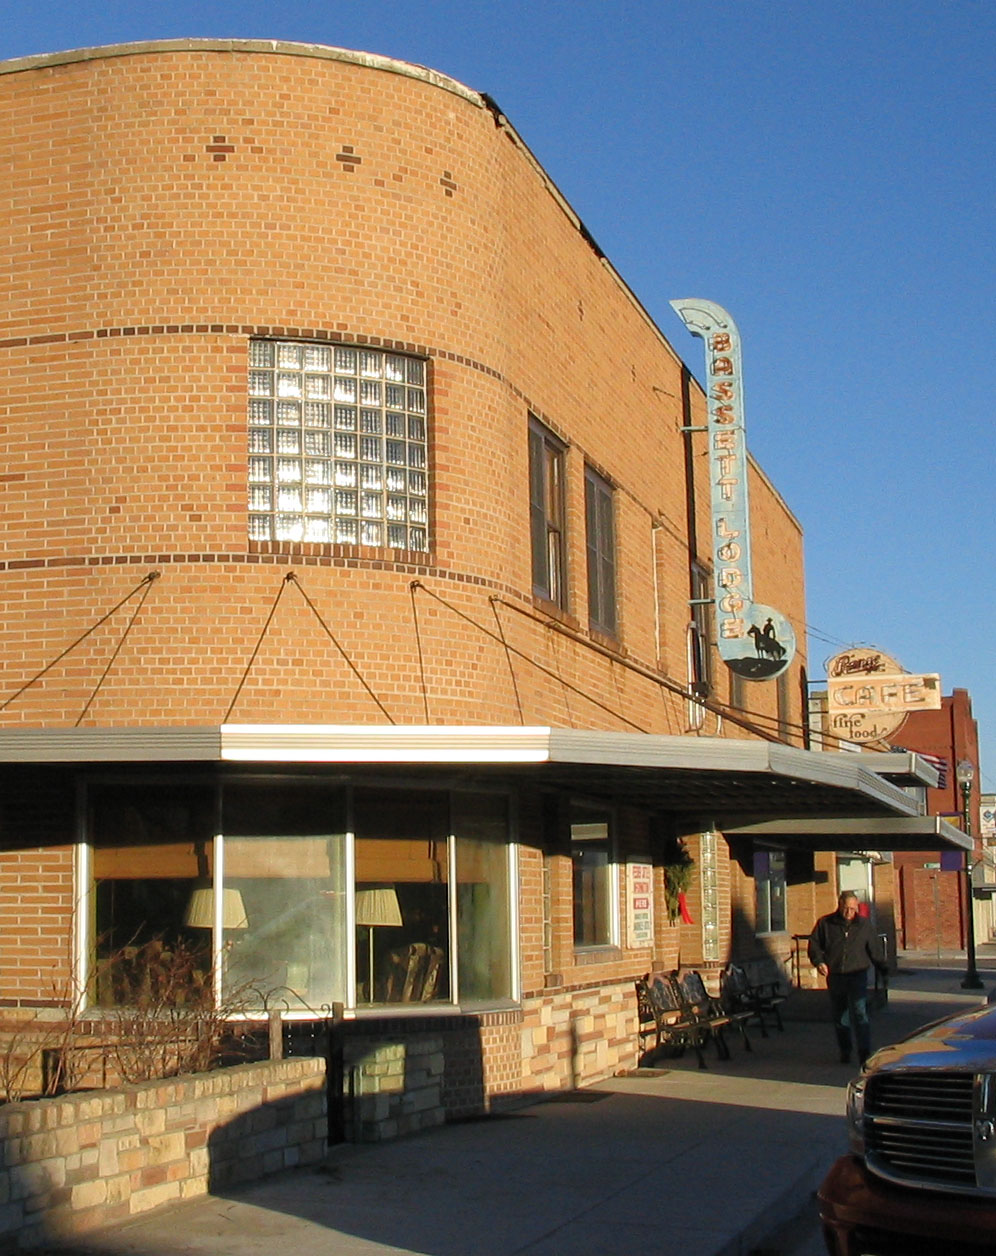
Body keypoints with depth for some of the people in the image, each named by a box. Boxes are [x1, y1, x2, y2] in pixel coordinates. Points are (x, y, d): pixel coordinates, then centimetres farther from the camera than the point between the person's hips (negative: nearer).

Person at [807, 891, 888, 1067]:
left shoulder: (864, 924, 7)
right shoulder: (825, 923, 4)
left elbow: (875, 949, 14)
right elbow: (814, 944, 7)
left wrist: (885, 970, 10)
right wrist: (819, 962, -10)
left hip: (857, 975, -1)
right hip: (834, 976, 1)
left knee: (859, 1014, -14)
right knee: (839, 1015, 9)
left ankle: (864, 1054, -15)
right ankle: (845, 1051, 24)